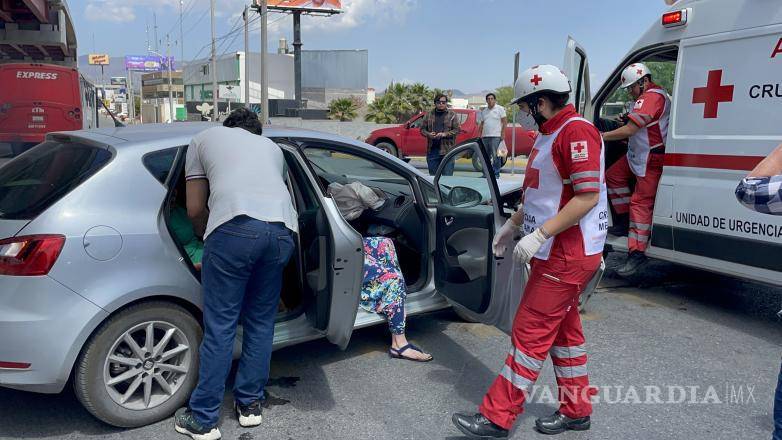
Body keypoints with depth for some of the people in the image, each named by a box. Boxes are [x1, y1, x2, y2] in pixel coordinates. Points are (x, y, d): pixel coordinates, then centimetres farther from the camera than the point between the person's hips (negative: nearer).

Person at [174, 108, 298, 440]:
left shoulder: (205, 138, 27)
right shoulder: (271, 146, 35)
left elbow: (195, 209, 22)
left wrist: (207, 237, 41)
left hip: (234, 228, -3)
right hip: (282, 229, 4)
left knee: (220, 327, 6)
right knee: (261, 322, 18)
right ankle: (250, 404, 29)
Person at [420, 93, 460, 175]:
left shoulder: (452, 115, 5)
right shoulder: (429, 115, 14)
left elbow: (457, 130, -1)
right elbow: (422, 129, 15)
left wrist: (445, 134, -15)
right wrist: (428, 134, -8)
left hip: (447, 150, -3)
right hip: (432, 150, 3)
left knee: (447, 176, -6)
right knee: (433, 176, 10)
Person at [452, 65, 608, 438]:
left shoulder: (576, 131, -17)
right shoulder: (549, 135, 15)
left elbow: (587, 197, -24)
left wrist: (539, 235, -26)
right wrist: (511, 225, 19)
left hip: (567, 256, -10)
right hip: (557, 253, 10)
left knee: (530, 334, -6)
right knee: (563, 330, 17)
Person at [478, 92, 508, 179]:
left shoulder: (500, 109, 2)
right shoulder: (484, 111, 17)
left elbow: (505, 122, -2)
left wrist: (502, 133, -10)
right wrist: (480, 134, 10)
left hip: (495, 136, -6)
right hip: (485, 136, 6)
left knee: (496, 156, -7)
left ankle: (496, 173, -3)